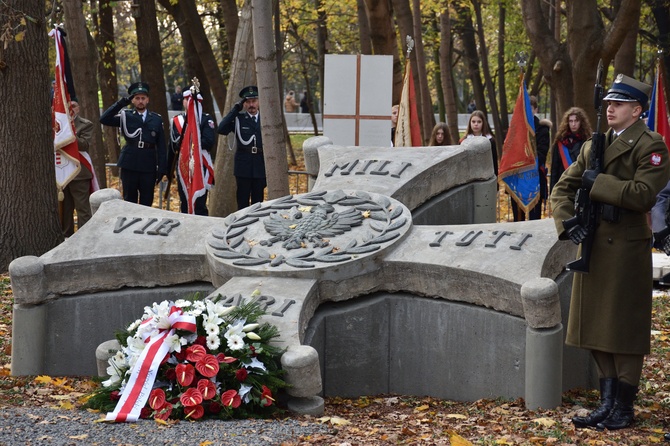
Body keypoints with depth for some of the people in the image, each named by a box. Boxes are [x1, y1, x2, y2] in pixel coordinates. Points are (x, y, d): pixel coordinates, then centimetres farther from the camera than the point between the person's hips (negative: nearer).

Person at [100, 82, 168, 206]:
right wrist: (122, 102, -14)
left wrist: (162, 170, 0)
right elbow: (104, 119, -10)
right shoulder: (125, 116, 4)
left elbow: (161, 147, 5)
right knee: (129, 201, 5)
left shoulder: (156, 119, 7)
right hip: (129, 166, -1)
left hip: (149, 167, 1)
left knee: (146, 203, 5)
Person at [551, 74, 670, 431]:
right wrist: (568, 223, -3)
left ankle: (623, 409, 8)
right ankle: (607, 404, 20)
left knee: (625, 329, 0)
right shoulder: (594, 146, 14)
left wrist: (597, 182, -15)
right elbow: (562, 189, 14)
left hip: (626, 250, -7)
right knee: (597, 327, 11)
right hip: (593, 245, 7)